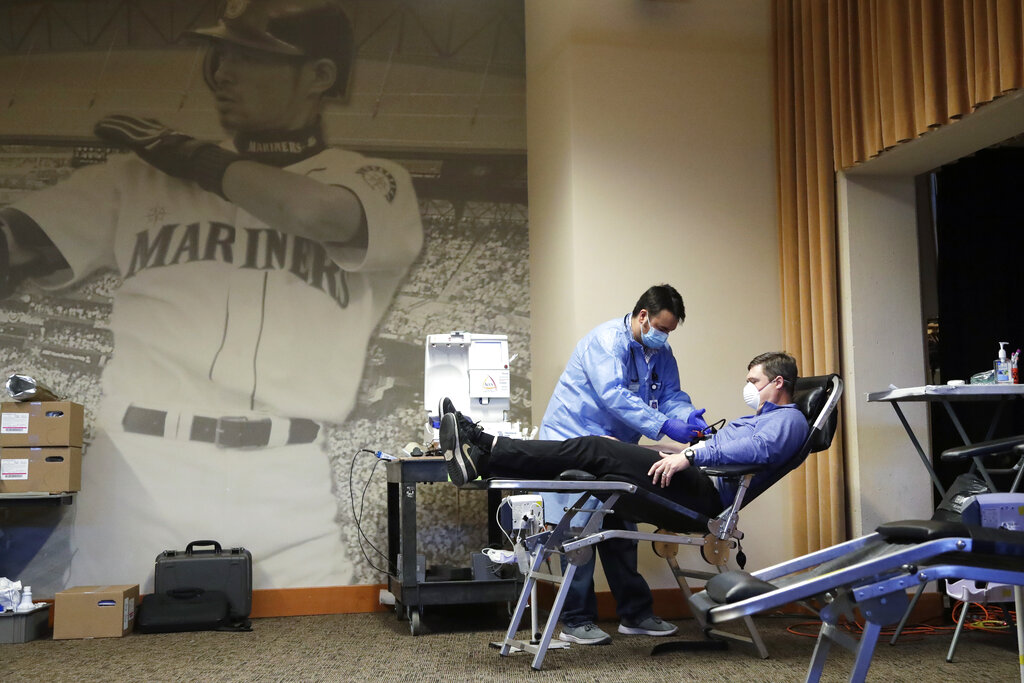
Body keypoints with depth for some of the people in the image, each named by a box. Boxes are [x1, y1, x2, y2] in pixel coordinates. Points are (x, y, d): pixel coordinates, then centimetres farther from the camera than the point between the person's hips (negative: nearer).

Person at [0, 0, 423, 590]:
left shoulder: (376, 182, 7)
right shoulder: (141, 175, 13)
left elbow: (322, 213, -15)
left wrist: (188, 155, -1)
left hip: (286, 492, -1)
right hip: (135, 475, 2)